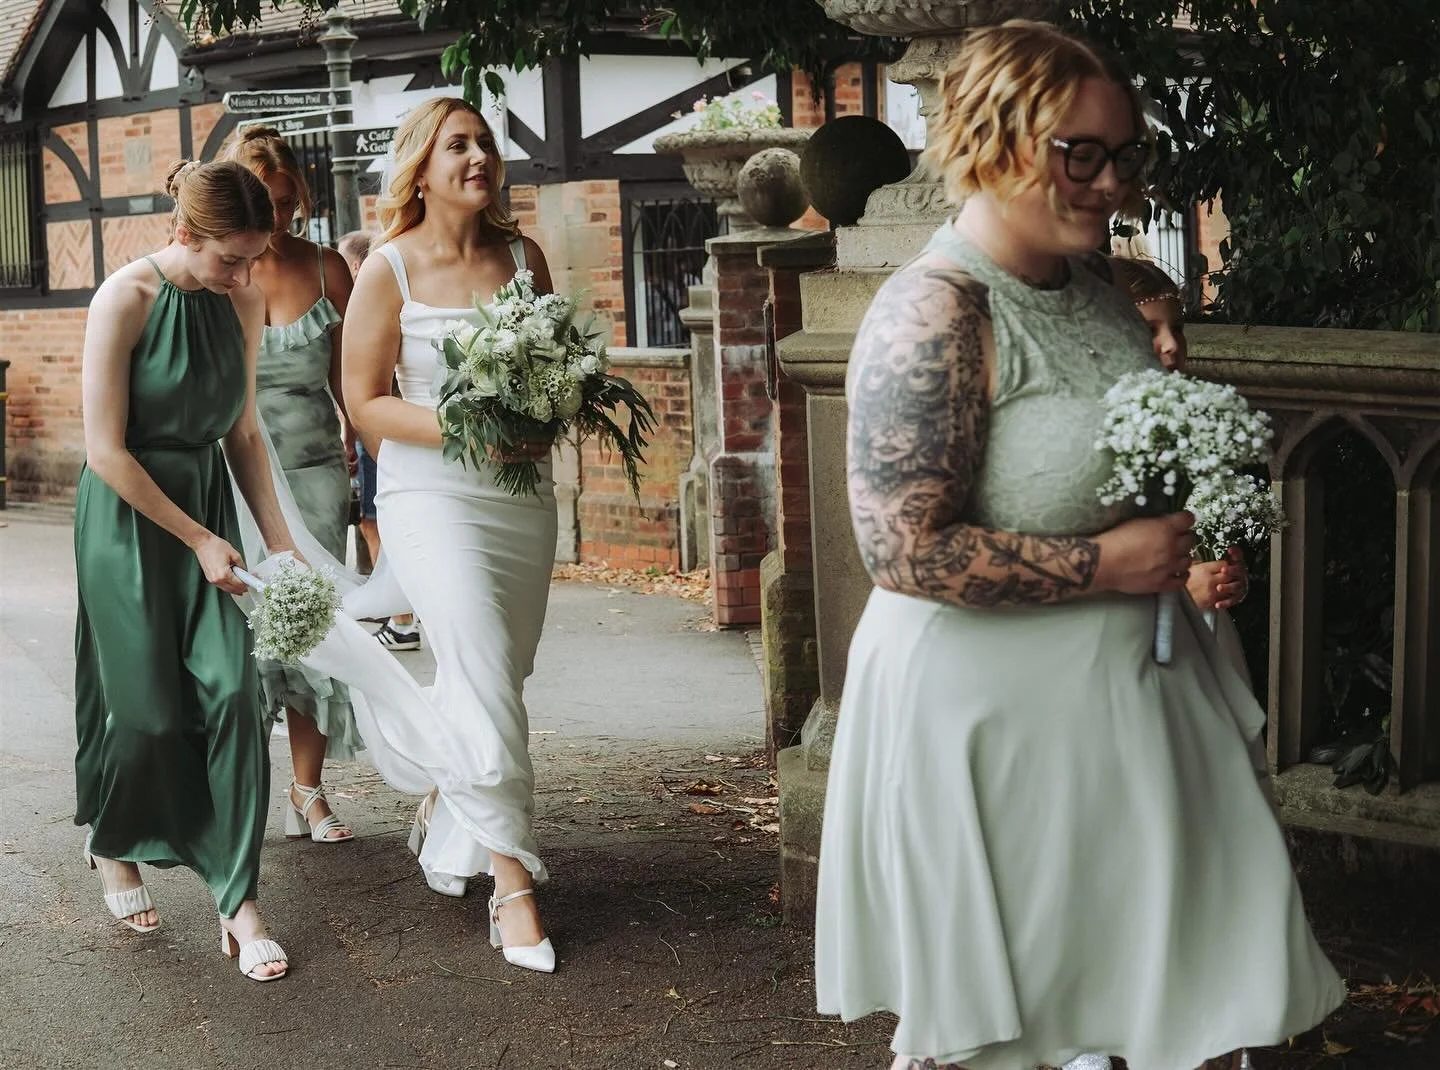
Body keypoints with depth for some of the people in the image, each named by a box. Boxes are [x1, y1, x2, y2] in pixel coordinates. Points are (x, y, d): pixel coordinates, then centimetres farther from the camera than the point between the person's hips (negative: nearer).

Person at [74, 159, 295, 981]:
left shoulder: (244, 302, 0)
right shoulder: (126, 299, -16)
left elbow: (243, 433, 9)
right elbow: (106, 451, -16)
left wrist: (279, 540, 2)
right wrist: (199, 540, -15)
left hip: (209, 504, 4)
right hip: (130, 514, -4)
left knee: (232, 691, -6)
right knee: (149, 705, 2)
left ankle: (240, 905, -1)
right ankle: (114, 849, 32)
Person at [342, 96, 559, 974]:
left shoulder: (524, 256, 6)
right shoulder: (389, 271, -6)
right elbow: (364, 401, -5)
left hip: (523, 492, 5)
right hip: (433, 496, -5)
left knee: (494, 679, 14)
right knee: (487, 683, -13)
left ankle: (444, 812, 40)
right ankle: (512, 879, -6)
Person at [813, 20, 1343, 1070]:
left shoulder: (1094, 285, 7)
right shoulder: (935, 313, -20)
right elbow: (907, 549, -26)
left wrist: (1195, 528, 4)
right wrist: (1110, 563, -20)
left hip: (1136, 686, 8)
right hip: (995, 708, -8)